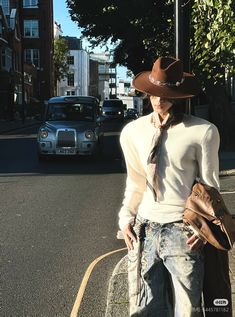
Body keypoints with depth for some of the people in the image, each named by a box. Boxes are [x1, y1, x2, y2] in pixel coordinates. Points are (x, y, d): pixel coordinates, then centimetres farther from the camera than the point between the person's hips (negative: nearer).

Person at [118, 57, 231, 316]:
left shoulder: (203, 132, -5)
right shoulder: (132, 132, 8)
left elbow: (209, 186, 1)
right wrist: (126, 218, 6)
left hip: (182, 232, -3)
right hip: (143, 230, 4)